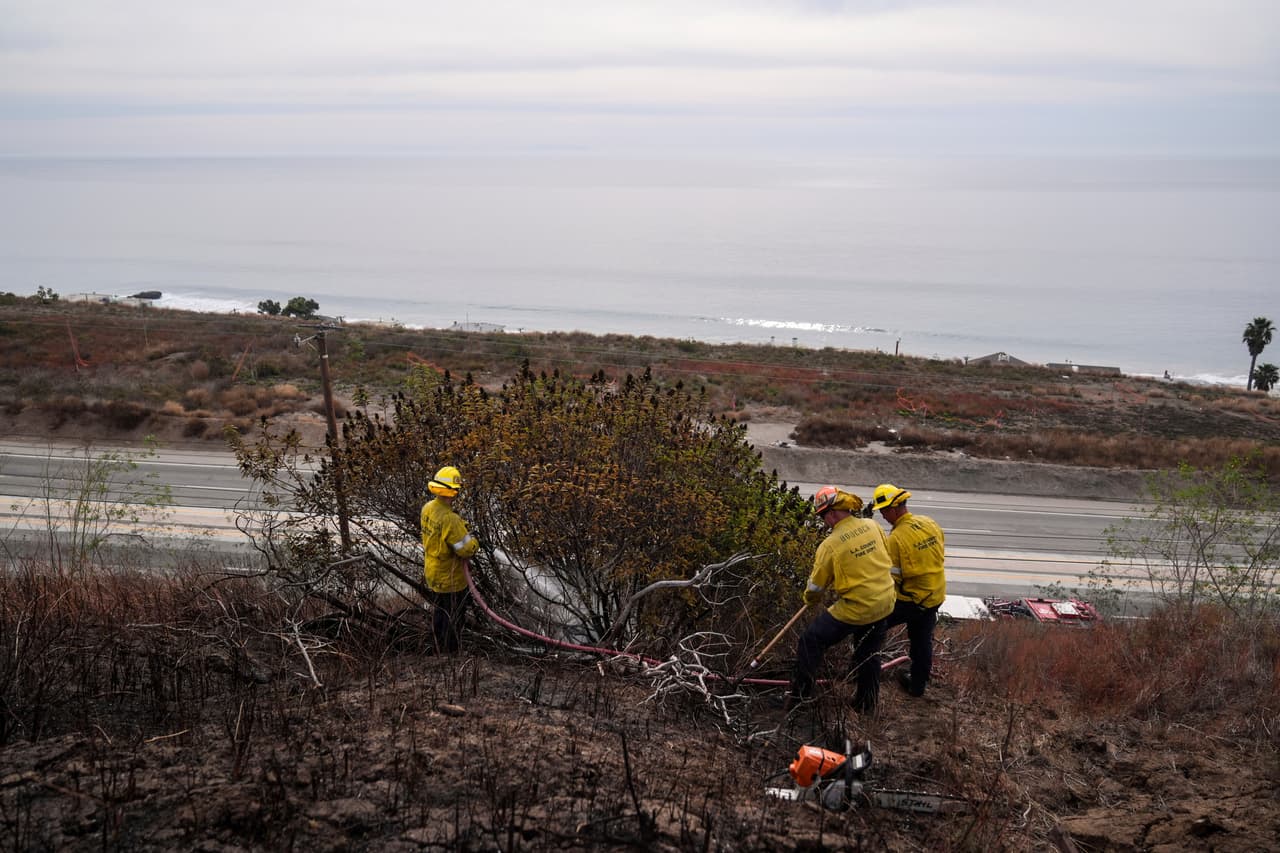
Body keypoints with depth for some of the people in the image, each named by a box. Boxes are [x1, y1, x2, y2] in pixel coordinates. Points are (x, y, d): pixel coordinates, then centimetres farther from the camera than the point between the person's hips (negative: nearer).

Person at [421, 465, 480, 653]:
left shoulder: (428, 508, -7)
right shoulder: (450, 519, -34)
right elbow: (467, 549, -29)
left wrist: (461, 527, -3)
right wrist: (473, 541, -7)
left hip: (432, 573, 8)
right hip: (450, 579, -8)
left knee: (438, 612, 25)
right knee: (453, 617, 10)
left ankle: (439, 649, 42)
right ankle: (450, 652, 23)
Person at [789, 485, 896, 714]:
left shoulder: (831, 545, -18)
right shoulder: (873, 526, -3)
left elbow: (816, 586, -6)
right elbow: (886, 556, 14)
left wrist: (809, 599, 16)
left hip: (855, 608, -6)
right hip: (884, 603, 6)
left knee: (811, 640, 8)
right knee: (869, 653, 23)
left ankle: (800, 695, 13)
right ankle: (866, 703, 35)